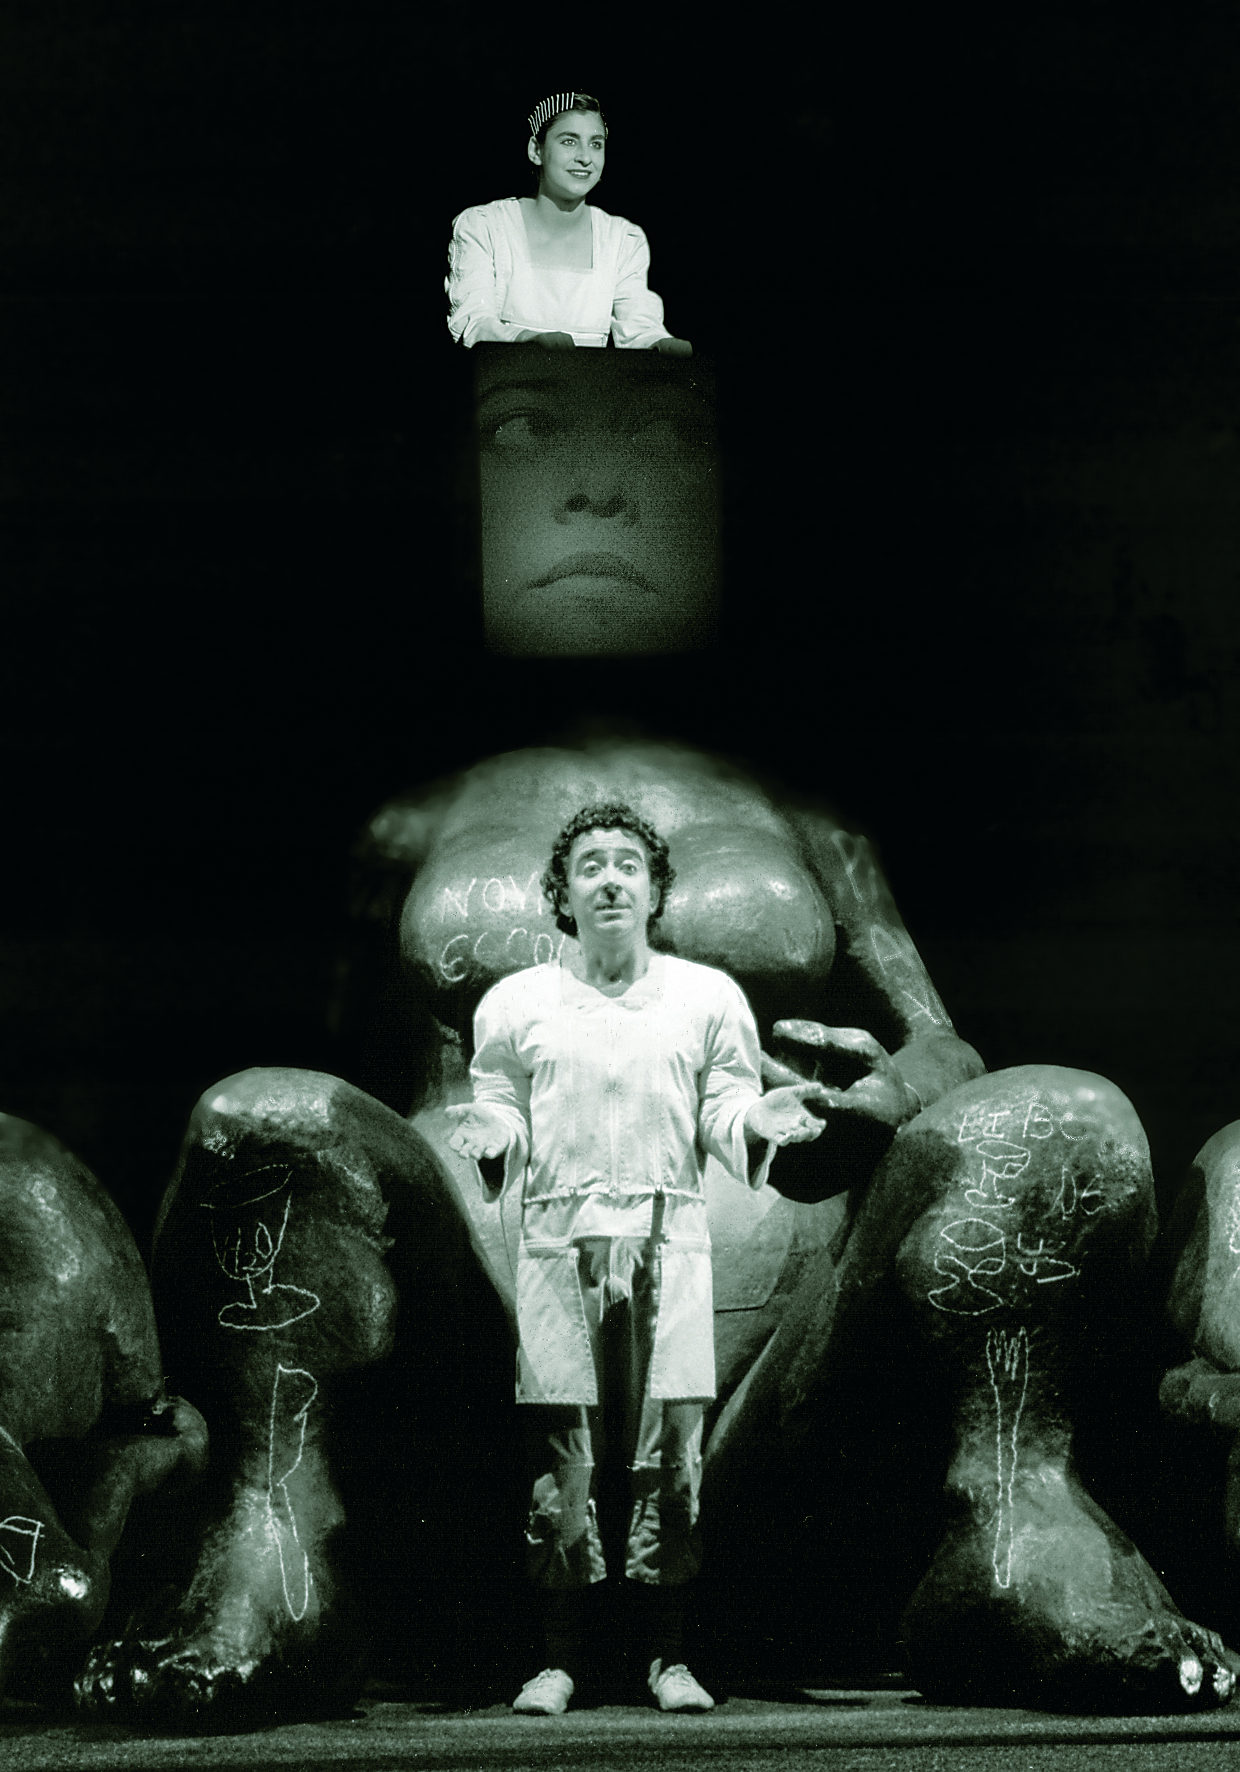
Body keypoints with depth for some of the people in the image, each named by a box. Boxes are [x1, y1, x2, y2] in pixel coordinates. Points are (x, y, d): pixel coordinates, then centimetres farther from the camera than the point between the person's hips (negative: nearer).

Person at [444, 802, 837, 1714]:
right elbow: (504, 1106, 11)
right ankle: (560, 1657, 4)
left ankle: (670, 1656, 3)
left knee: (670, 1450, -3)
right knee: (562, 1452, -2)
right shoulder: (518, 1004, 10)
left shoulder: (707, 998, 10)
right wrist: (495, 1131, -12)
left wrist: (758, 1117, -15)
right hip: (560, 1238, 0)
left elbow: (725, 1112, 7)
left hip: (669, 1238, 0)